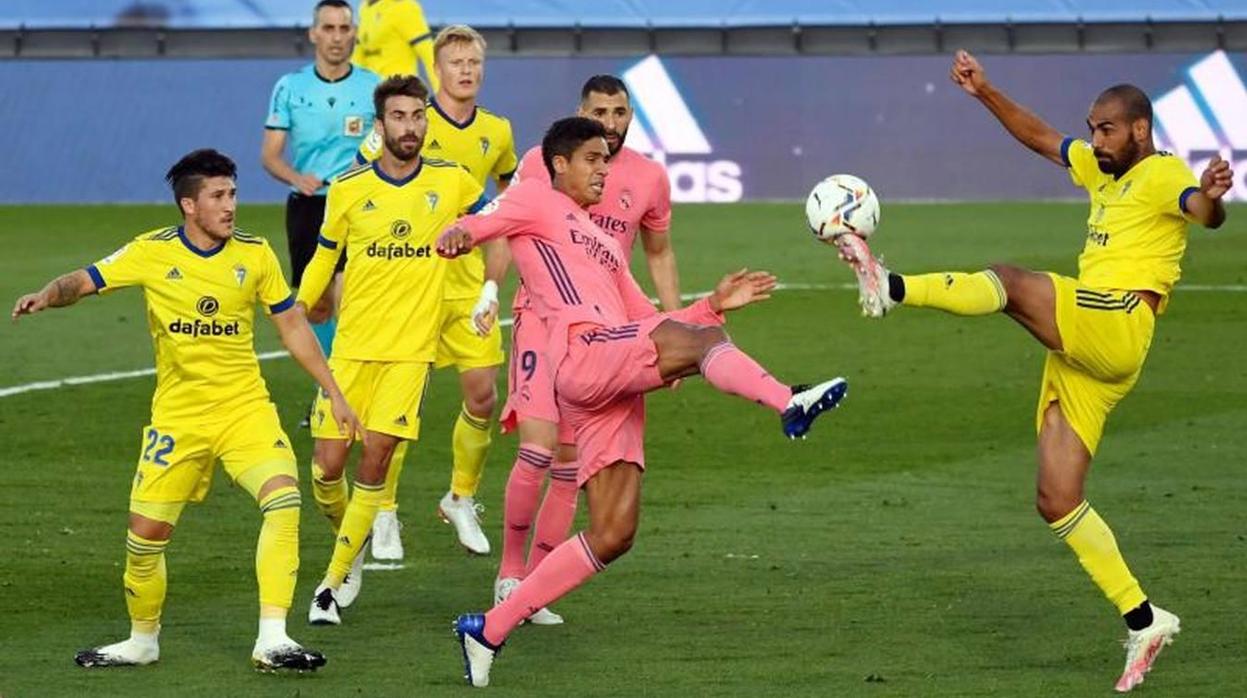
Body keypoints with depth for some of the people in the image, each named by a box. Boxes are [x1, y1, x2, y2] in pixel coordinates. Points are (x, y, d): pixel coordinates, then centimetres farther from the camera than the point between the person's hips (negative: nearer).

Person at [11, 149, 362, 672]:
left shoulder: (254, 254, -1)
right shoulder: (153, 253, -6)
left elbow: (292, 325, 8)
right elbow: (84, 282, -7)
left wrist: (334, 393, 8)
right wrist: (47, 296, -30)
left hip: (245, 408, 0)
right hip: (177, 416, 0)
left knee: (283, 496, -24)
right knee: (146, 533, 0)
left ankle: (272, 640, -23)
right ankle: (142, 640, 28)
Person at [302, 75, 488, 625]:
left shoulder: (451, 182, -1)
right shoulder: (348, 189, -1)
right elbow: (324, 258, 13)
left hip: (411, 349, -1)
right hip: (352, 346, 1)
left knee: (375, 462, -7)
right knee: (327, 465, -4)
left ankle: (336, 579, 6)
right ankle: (350, 538, 28)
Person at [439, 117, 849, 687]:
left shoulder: (603, 245, 36)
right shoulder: (537, 202, 13)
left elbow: (649, 323, 33)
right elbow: (481, 223, -3)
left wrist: (714, 304, 20)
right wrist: (459, 235, -27)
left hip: (615, 391, 8)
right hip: (582, 352, -8)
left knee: (612, 536, 1)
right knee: (701, 342, -29)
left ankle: (487, 630, 7)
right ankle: (790, 404, -54)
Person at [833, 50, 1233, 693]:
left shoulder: (1162, 175, -3)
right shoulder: (1104, 171, 24)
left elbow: (1202, 210, -25)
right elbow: (1040, 138, 35)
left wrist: (1210, 199, -49)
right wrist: (985, 93, 24)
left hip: (1114, 328, -9)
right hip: (1078, 355, 9)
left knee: (1011, 282, -27)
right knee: (1056, 503, 1)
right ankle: (1143, 622, 1)